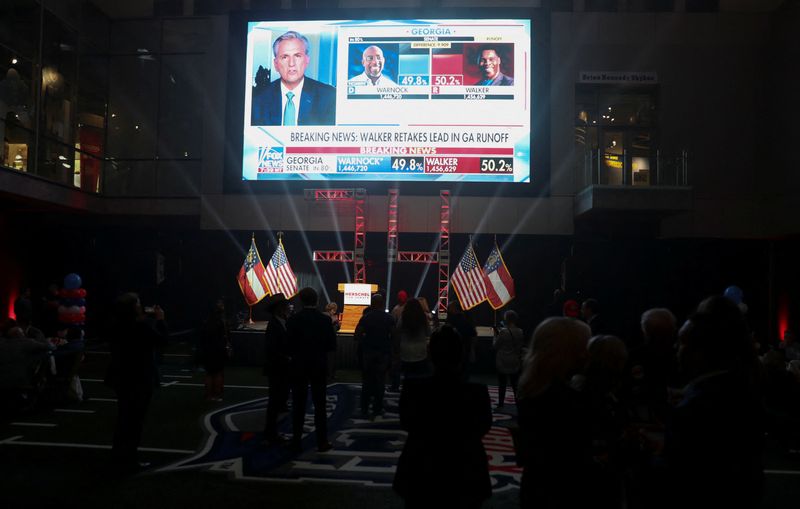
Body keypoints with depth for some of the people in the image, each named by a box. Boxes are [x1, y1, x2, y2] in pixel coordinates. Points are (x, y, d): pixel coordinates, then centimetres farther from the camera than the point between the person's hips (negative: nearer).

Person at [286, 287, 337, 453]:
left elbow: (288, 344, -8)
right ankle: (322, 442, 10)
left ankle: (296, 442, 11)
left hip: (298, 367, 0)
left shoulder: (293, 319, -9)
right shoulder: (325, 319, -6)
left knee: (298, 405, 7)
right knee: (319, 405, 7)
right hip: (319, 367, 1)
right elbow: (332, 345, -4)